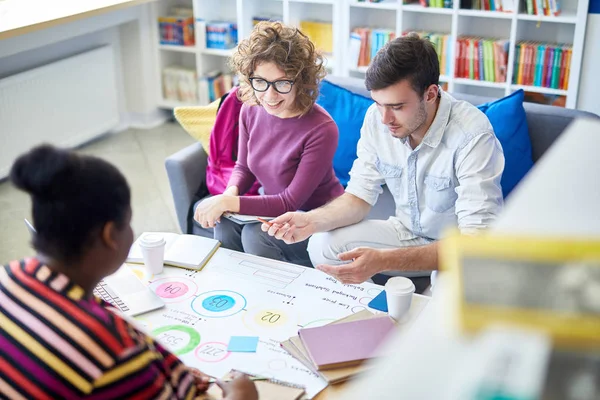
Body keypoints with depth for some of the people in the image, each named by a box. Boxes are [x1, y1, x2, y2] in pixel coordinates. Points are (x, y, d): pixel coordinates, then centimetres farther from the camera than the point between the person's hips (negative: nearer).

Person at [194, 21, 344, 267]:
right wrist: (231, 192, -17)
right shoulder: (251, 110, -8)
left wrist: (228, 202, -28)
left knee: (256, 235, -28)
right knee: (224, 226, -20)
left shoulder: (321, 130, -27)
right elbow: (243, 167, 7)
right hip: (273, 208, 6)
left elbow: (291, 202, -23)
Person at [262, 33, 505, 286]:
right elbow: (360, 196, -3)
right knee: (322, 244, -15)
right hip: (408, 233, 5)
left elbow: (476, 239, -35)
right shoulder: (377, 118, -12)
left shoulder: (472, 135, -30)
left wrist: (384, 261, -46)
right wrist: (311, 221, -25)